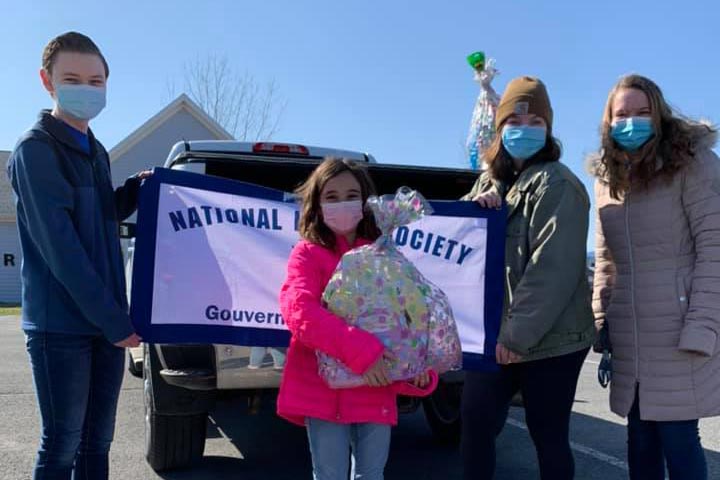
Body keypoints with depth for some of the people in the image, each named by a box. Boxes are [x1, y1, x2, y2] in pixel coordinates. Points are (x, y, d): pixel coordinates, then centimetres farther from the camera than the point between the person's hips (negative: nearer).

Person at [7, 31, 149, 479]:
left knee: (97, 442, 13)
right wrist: (113, 320, -17)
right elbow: (59, 247, -17)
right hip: (62, 325, -7)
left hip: (107, 321, 7)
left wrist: (135, 189, 6)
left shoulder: (96, 151, 14)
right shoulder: (36, 149, -10)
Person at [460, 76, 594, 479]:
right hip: (494, 335, 6)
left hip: (549, 340, -6)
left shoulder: (556, 185, -10)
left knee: (548, 435, 6)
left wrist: (517, 335, -20)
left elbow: (553, 269, -18)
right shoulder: (492, 180, 14)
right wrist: (475, 206, -5)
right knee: (475, 422, 2)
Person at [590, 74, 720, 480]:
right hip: (630, 339, 5)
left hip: (679, 335, -5)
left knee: (678, 440, 0)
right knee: (641, 441, 11)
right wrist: (601, 324, 9)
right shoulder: (608, 177, 13)